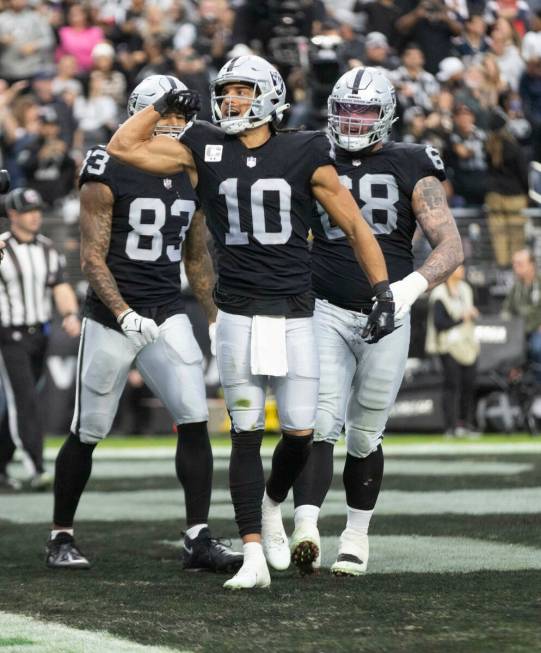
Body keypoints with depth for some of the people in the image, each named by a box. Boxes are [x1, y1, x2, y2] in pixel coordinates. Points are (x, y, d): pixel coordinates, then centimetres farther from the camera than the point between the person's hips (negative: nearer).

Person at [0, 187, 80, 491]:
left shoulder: (48, 249, 8)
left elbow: (61, 288, 2)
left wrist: (71, 314, -14)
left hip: (39, 336, 6)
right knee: (25, 401, -14)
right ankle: (37, 469, -19)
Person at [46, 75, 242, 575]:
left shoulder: (193, 175, 8)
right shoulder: (109, 174, -10)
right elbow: (92, 257, -12)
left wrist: (217, 317, 14)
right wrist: (124, 313, -23)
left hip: (168, 316, 4)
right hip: (112, 318, -4)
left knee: (195, 421, -10)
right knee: (88, 434, 5)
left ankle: (198, 538, -7)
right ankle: (62, 536, 21)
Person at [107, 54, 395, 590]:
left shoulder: (304, 155, -1)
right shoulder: (205, 151, 3)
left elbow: (355, 227, 3)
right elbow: (123, 146, 6)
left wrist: (383, 292, -2)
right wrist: (163, 106, 8)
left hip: (294, 315, 0)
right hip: (238, 317, 0)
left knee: (300, 434, 1)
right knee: (247, 435, -3)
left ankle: (272, 505, 34)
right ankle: (253, 557, -1)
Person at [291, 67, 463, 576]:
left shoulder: (411, 169, -1)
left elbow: (451, 246, -9)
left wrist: (413, 285, -25)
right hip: (326, 312, 0)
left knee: (365, 436, 9)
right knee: (320, 425, -16)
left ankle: (356, 536, 26)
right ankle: (306, 531, -29)